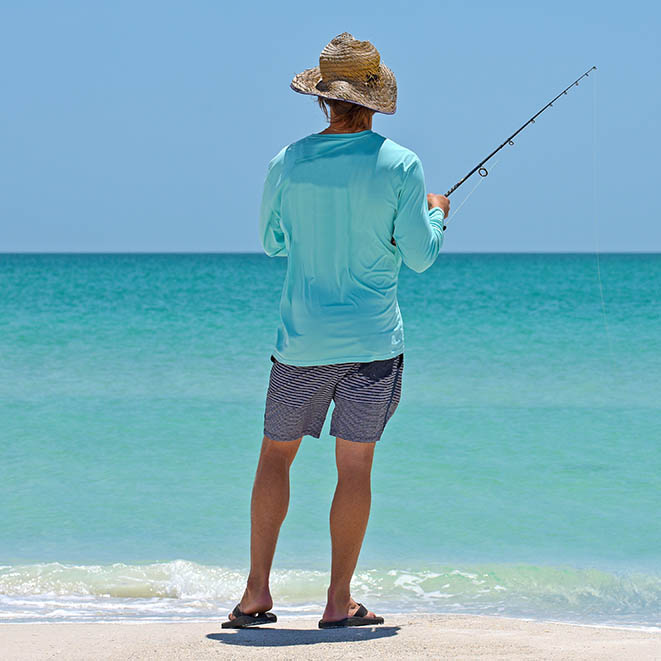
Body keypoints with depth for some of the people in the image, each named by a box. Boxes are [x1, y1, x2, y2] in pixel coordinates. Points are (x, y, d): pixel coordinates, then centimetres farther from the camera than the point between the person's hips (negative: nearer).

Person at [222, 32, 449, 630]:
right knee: (355, 467, 3)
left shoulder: (288, 164, -2)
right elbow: (420, 256, -5)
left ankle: (258, 591, 9)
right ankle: (339, 603, 6)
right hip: (373, 339, -1)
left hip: (302, 338, 1)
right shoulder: (399, 165, -8)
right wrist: (436, 213, 15)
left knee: (276, 456, 13)